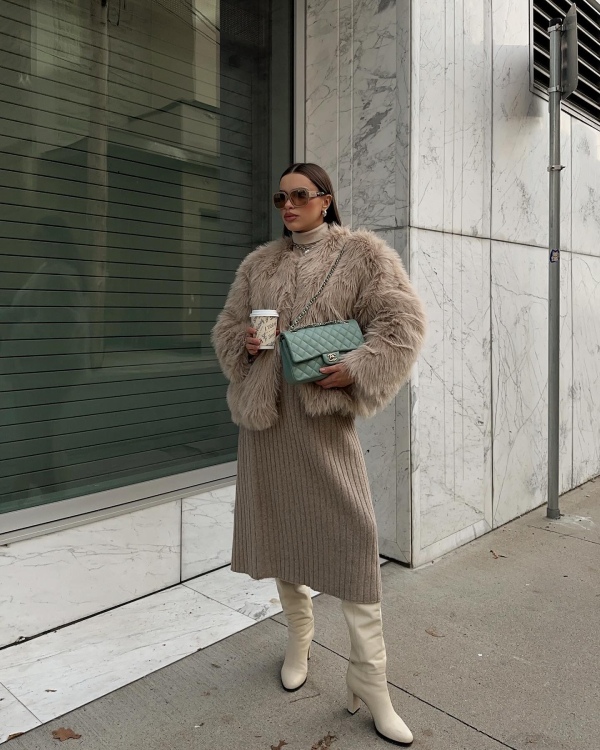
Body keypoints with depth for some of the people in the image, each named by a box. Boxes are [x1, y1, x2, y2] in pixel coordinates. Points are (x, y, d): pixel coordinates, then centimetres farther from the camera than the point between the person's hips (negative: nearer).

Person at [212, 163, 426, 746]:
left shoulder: (360, 253, 3)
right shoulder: (258, 263, 15)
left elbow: (401, 322, -4)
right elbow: (226, 326, 20)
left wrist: (356, 369, -17)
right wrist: (244, 343, -3)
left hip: (322, 411, -4)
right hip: (265, 411, 5)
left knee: (350, 535, -6)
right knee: (279, 524, 13)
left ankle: (369, 680, 7)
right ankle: (298, 638, 36)